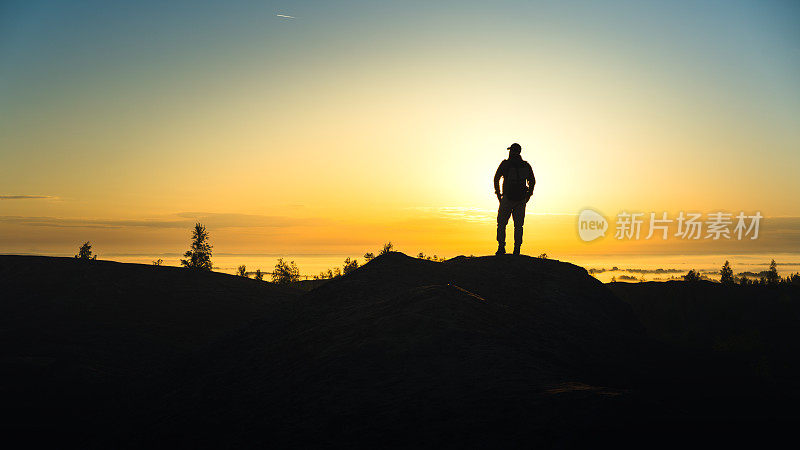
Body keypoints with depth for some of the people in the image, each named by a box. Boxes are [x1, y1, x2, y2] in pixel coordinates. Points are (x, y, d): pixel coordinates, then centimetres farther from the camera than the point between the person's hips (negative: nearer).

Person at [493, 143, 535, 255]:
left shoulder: (505, 163, -2)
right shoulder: (526, 165, 8)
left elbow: (496, 178, -7)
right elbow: (532, 181, 8)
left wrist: (498, 193, 1)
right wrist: (528, 195, 15)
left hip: (507, 198, -3)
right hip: (521, 199, 3)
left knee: (501, 224, 6)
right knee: (518, 225, 7)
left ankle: (501, 247, -4)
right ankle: (517, 250, 2)